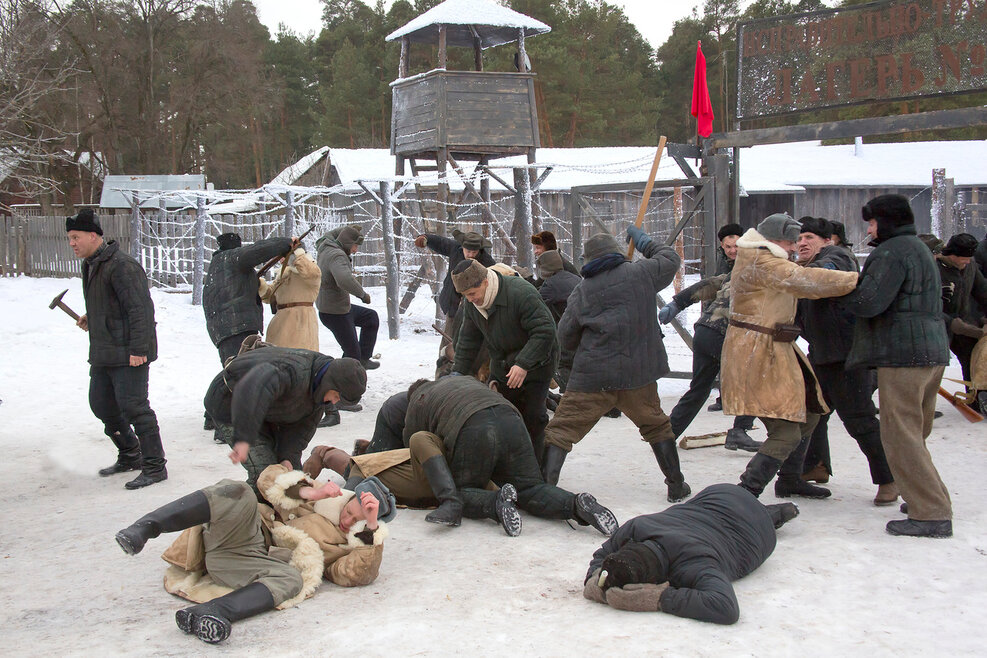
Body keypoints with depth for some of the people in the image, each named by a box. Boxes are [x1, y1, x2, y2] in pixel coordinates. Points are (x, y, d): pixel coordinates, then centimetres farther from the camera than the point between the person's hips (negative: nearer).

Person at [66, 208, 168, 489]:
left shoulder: (121, 266, -18)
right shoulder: (91, 265, 14)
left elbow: (140, 309, -22)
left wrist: (138, 349, -25)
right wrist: (92, 317, 12)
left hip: (128, 353, -10)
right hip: (102, 353, 10)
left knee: (133, 407, -8)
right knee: (102, 405, 16)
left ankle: (154, 466, 1)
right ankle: (130, 456, 32)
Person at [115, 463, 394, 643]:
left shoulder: (352, 549, 19)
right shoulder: (320, 497, 23)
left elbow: (357, 575, -5)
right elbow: (270, 477, 15)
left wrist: (372, 528, -10)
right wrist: (308, 492, 1)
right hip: (237, 531, 1)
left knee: (292, 581, -35)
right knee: (237, 493, -30)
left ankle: (208, 614, -54)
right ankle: (145, 528, -41)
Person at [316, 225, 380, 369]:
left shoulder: (325, 247, 2)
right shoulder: (337, 256, -27)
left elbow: (326, 237, 29)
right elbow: (345, 280, -45)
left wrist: (348, 230, 22)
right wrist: (362, 294, -31)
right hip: (335, 314, -10)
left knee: (371, 317, 22)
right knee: (352, 353, 1)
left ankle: (363, 359, 22)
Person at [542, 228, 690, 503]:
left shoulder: (583, 290, 1)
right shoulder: (641, 273, -1)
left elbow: (565, 336, 6)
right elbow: (670, 259, 18)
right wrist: (643, 240, 31)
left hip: (592, 377, -1)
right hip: (638, 373, 2)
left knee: (562, 429, 4)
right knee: (656, 426, 21)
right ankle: (676, 486, 26)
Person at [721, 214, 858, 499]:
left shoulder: (764, 259, 17)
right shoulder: (761, 263, -18)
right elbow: (805, 281, -26)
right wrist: (857, 280, -22)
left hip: (775, 348, 11)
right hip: (757, 354, -11)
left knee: (807, 414, 22)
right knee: (786, 433, -15)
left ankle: (789, 480, 35)